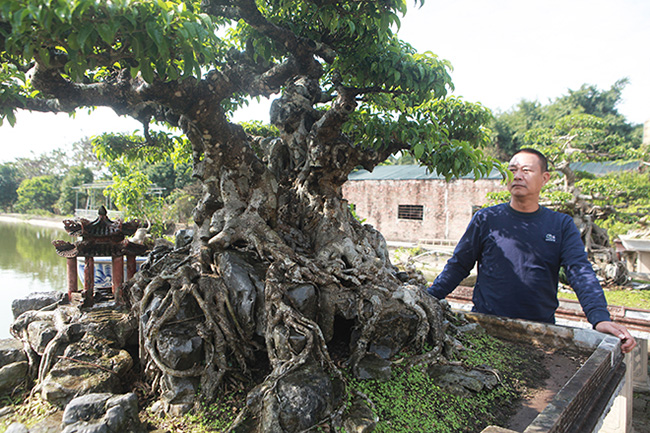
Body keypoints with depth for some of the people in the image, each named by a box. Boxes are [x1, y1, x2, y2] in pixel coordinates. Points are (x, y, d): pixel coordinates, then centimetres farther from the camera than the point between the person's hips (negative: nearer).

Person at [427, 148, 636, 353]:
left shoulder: (562, 226, 6)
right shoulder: (486, 219, 4)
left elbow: (582, 273, -3)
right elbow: (458, 266, 5)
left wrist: (601, 318, -20)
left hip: (540, 330, 2)